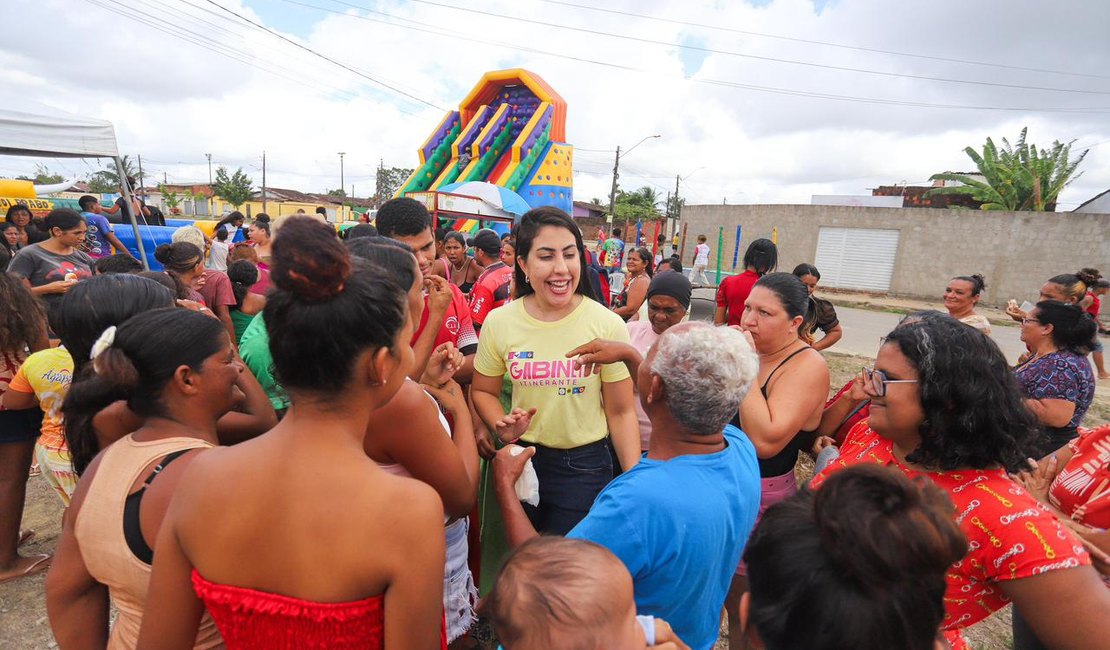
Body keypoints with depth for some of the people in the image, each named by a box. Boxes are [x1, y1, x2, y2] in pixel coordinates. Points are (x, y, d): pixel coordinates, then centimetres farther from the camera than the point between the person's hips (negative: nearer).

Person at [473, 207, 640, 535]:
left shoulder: (608, 325, -14)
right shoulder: (499, 323, -9)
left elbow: (621, 412, -7)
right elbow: (483, 391, 5)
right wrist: (503, 427, -14)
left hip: (585, 467, -2)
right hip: (521, 459, 3)